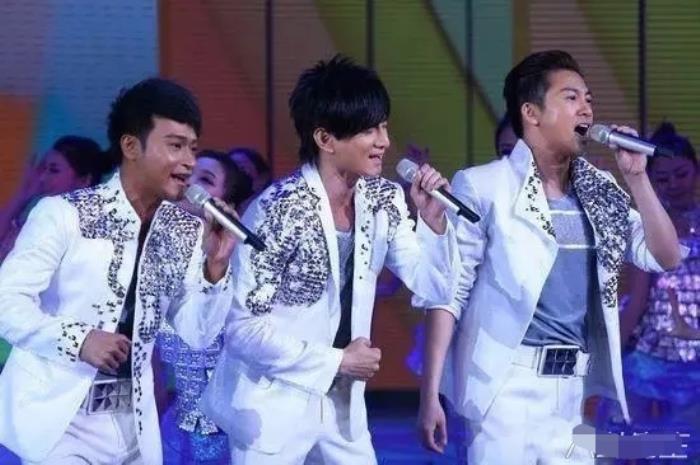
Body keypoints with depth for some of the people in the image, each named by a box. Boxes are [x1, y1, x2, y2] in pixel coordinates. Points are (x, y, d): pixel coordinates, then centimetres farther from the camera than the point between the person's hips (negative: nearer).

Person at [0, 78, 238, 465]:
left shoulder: (187, 232, 5)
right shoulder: (64, 214, -11)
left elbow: (199, 335, 4)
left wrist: (215, 268, -11)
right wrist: (78, 339, -26)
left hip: (133, 422, 6)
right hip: (56, 415, -6)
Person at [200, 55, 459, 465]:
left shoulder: (383, 200, 0)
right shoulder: (279, 211, -20)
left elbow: (436, 287, 2)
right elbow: (243, 326, -20)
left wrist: (433, 219, -14)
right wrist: (336, 362, -16)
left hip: (342, 404, 6)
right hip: (273, 407, -6)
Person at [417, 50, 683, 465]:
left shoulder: (599, 192, 11)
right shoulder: (485, 188, -6)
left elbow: (666, 258, 10)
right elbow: (448, 293, -7)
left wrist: (636, 177, 0)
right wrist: (430, 393, -11)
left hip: (572, 389, 6)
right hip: (510, 384, -6)